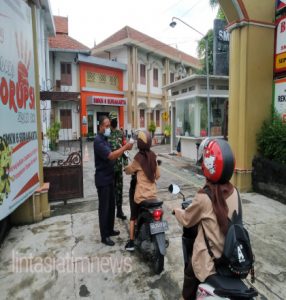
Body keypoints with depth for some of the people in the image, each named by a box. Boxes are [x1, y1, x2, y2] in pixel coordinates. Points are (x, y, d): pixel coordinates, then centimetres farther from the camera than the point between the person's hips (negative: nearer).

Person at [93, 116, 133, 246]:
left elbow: (112, 156, 14)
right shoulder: (98, 140, -18)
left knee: (111, 205, 17)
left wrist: (123, 150, 0)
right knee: (104, 208, 0)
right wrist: (125, 147, -26)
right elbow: (110, 156, -29)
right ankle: (104, 236, 12)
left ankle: (110, 229, 32)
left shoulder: (105, 139, 13)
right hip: (102, 179, -9)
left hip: (109, 178, 9)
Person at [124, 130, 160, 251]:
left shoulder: (138, 158, -15)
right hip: (153, 193, 4)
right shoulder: (153, 156, -1)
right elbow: (157, 175, 6)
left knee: (133, 216, 13)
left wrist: (125, 168, 22)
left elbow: (129, 170, 1)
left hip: (141, 194, -4)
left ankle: (131, 242, 18)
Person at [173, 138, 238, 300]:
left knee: (190, 274, 23)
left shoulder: (204, 197, -26)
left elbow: (187, 220, -10)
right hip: (231, 256, 5)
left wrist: (176, 210, 10)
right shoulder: (234, 192, -9)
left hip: (210, 260, -5)